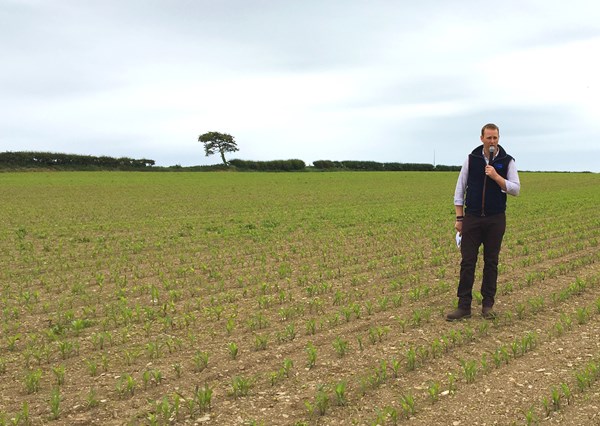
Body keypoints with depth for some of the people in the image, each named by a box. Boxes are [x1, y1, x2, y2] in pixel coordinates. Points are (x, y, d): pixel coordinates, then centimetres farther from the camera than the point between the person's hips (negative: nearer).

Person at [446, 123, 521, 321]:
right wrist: (459, 218, 0)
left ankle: (488, 305, 16)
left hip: (495, 219, 0)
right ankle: (464, 306, 3)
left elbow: (516, 189, -4)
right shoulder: (472, 158, 2)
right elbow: (460, 188, 5)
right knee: (467, 262, -2)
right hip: (472, 217, 0)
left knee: (491, 262, 6)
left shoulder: (507, 161, 1)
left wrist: (496, 176, -19)